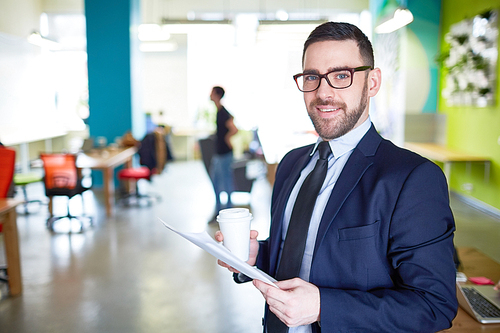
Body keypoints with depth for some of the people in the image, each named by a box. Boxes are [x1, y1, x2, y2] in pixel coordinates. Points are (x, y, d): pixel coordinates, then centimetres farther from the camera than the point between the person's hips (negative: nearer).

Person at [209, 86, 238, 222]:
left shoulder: (223, 113, -19)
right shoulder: (219, 111, 10)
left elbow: (234, 129, -30)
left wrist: (227, 138, -14)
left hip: (224, 154, -10)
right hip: (218, 152, 10)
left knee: (227, 182, 0)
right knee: (215, 181, 15)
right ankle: (218, 211, 24)